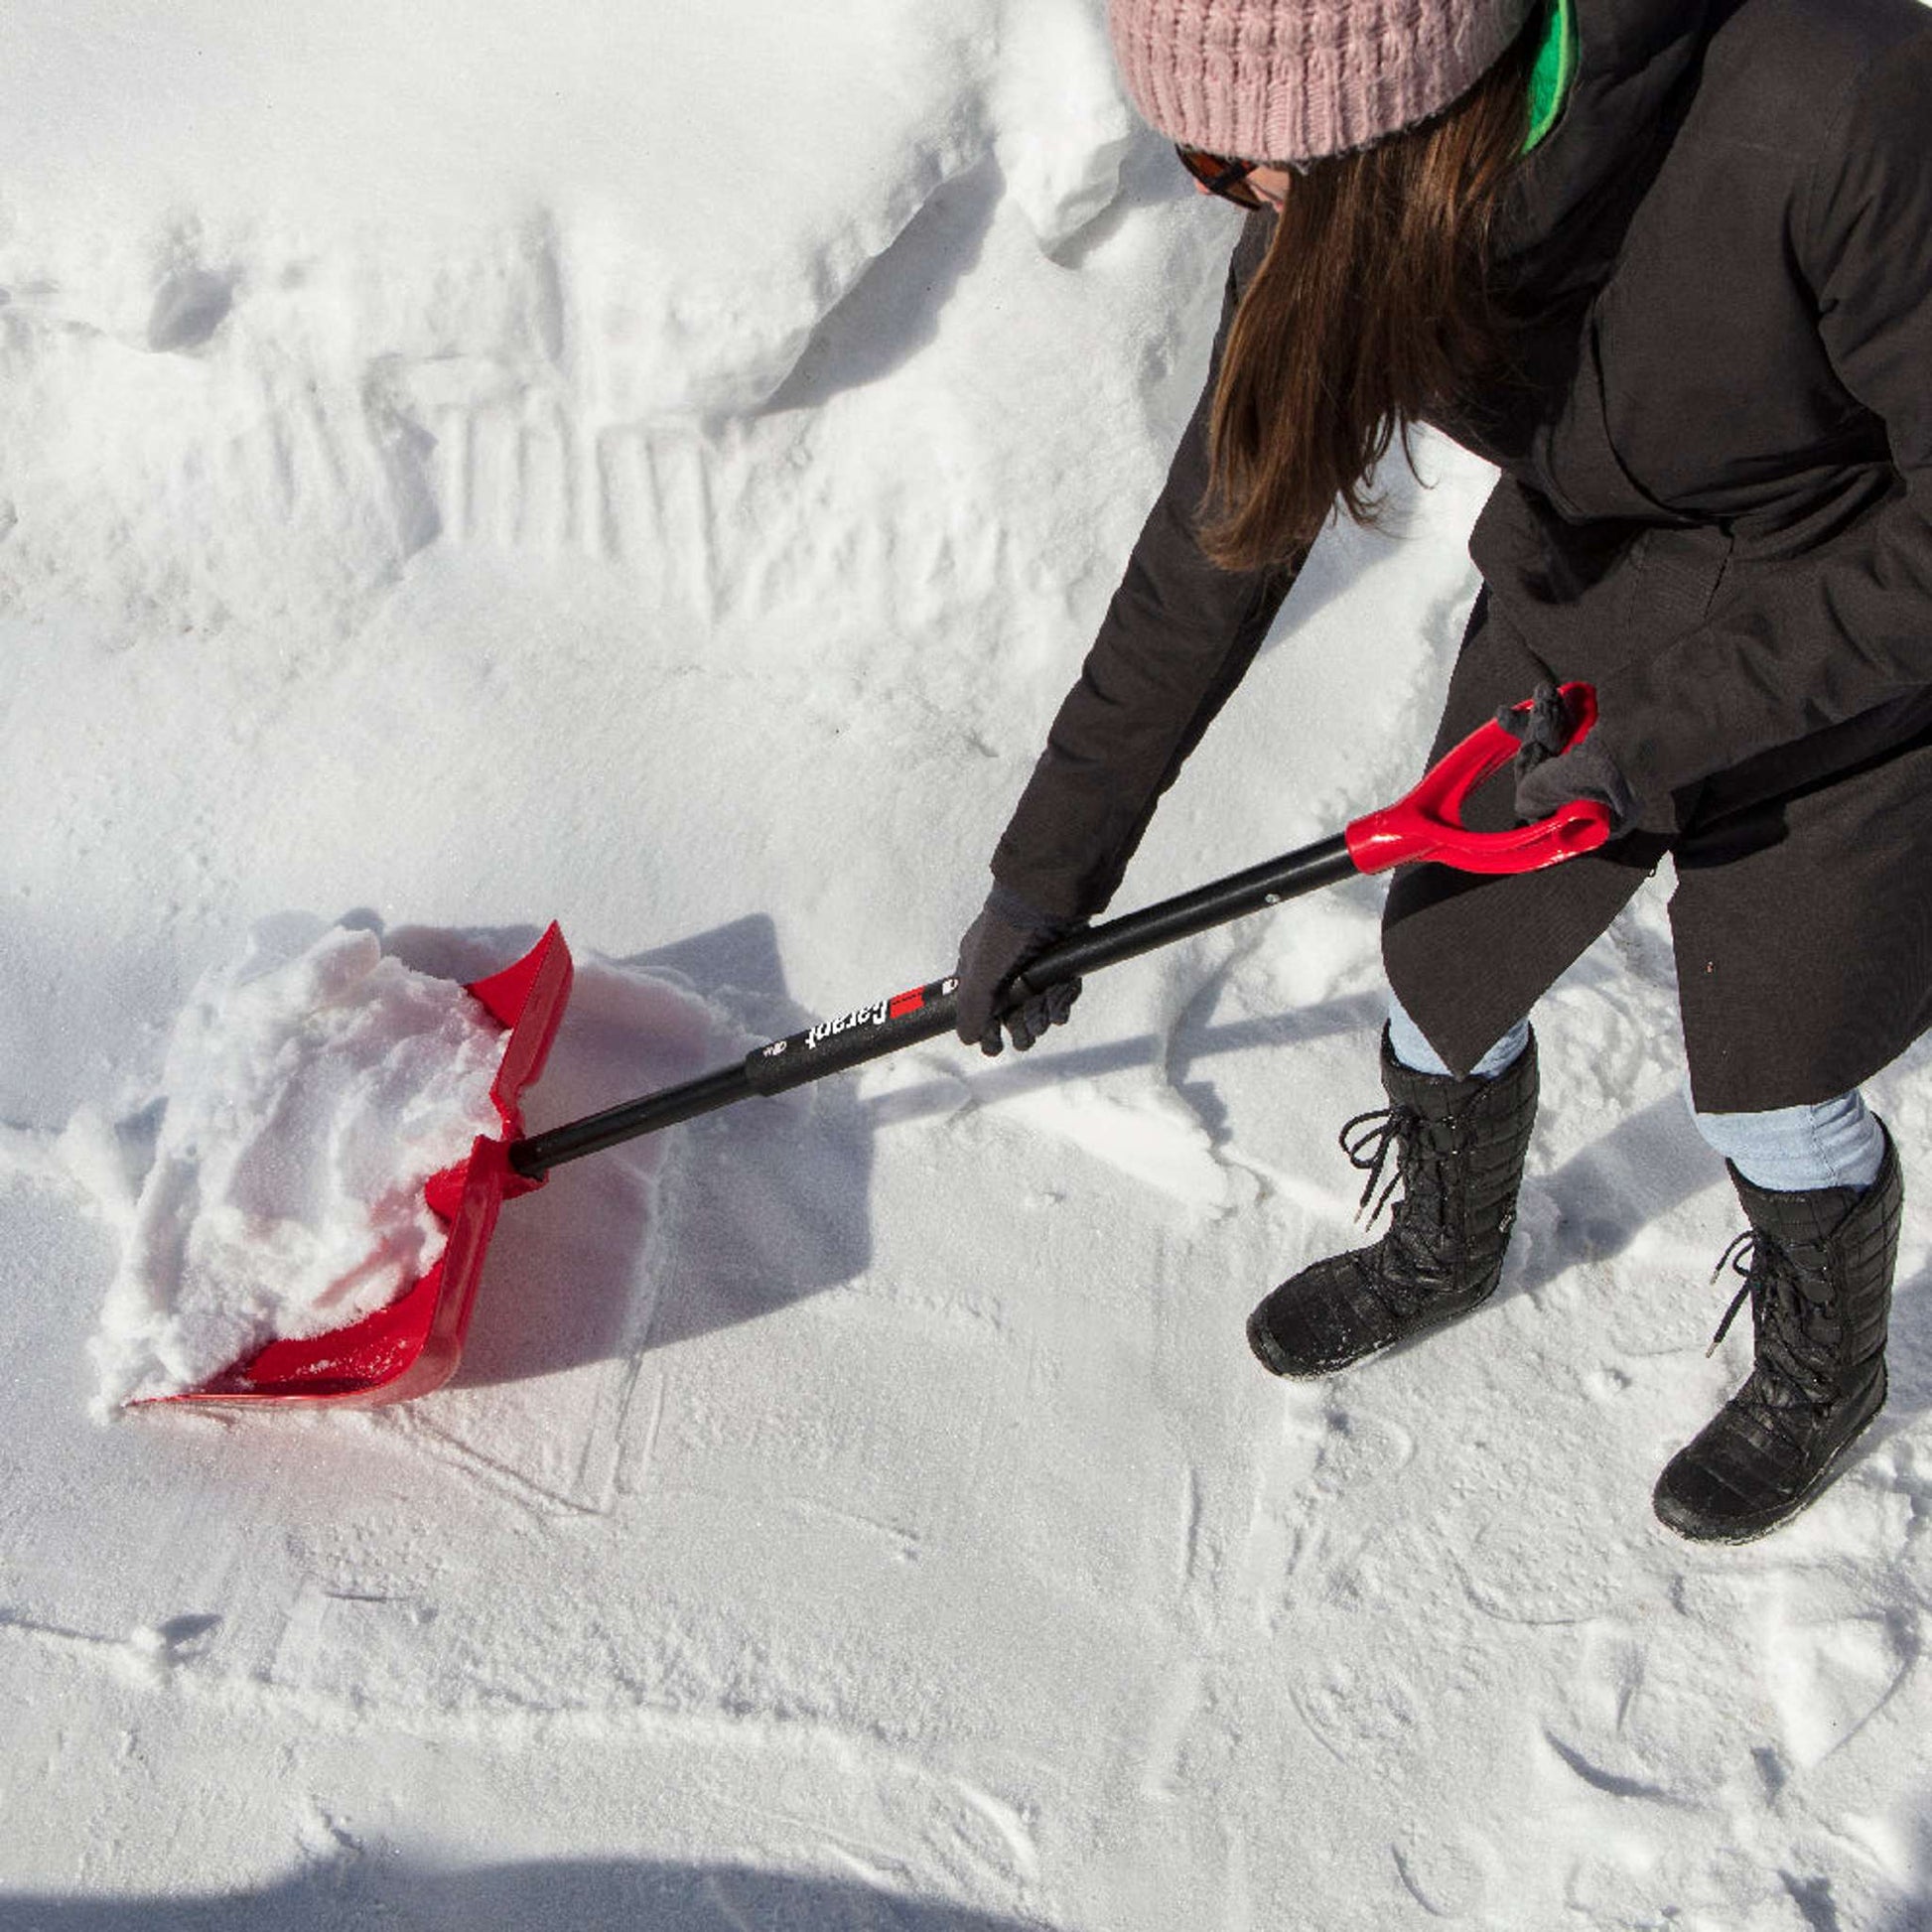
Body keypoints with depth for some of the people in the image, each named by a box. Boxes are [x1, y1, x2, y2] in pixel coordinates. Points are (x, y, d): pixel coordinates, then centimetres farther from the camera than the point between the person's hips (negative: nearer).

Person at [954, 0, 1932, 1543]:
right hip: (1581, 608, 5)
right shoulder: (1341, 215, -20)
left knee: (1773, 1086, 8)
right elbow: (1217, 543, -8)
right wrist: (1048, 867, -2)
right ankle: (1443, 1249, 48)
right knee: (1446, 969, 14)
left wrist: (1670, 723, -25)